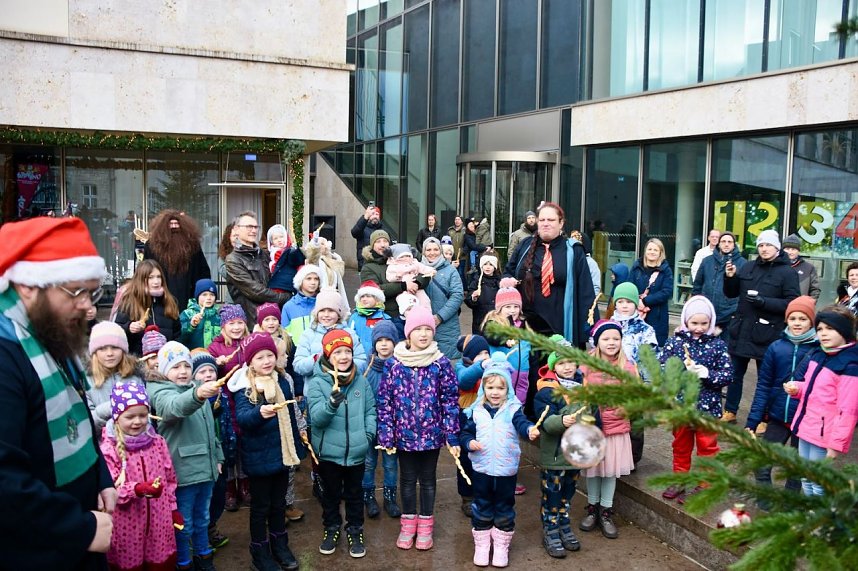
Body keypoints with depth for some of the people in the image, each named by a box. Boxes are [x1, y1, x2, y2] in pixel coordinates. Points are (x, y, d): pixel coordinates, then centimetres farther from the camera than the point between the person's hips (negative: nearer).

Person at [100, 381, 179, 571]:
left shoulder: (157, 442, 4)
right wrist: (139, 489, -30)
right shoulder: (108, 449, -12)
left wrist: (173, 509, 13)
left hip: (159, 520, 4)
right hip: (127, 523, -4)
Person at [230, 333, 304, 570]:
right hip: (259, 457, -5)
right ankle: (259, 551, 24)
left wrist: (297, 443, 18)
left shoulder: (282, 381, 2)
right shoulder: (244, 388, -15)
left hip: (282, 452, 5)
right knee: (260, 506, 8)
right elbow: (241, 417, -31)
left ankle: (280, 545, 34)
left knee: (279, 502, 19)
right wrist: (260, 412, -52)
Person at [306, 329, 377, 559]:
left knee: (354, 494, 17)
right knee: (331, 494, 17)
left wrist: (369, 433, -5)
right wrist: (332, 403, -40)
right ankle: (331, 529, 38)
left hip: (357, 452, 2)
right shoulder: (317, 382, -13)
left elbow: (370, 409, 8)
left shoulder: (360, 380, -1)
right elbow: (316, 418, -21)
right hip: (329, 452, -2)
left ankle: (355, 531, 35)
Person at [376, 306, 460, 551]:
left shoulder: (441, 364, -8)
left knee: (428, 479, 14)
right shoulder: (394, 364, -8)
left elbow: (450, 401, -5)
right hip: (404, 434, 1)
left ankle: (425, 525, 31)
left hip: (432, 434, 0)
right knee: (407, 479, 16)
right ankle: (408, 524, 34)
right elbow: (384, 401, -4)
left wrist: (453, 437, -7)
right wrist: (386, 435, -7)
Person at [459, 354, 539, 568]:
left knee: (504, 509, 11)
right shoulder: (477, 411, -1)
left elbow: (522, 423, -26)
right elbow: (465, 432, 6)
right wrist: (469, 443, -15)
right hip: (482, 468, 1)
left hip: (506, 469, -1)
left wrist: (530, 430, -49)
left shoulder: (512, 409, -8)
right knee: (482, 508, 12)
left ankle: (501, 547, 27)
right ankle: (481, 546, 27)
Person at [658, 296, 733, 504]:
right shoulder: (675, 342, -4)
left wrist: (706, 373, -22)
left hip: (707, 406, -1)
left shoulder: (718, 345, -5)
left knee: (707, 446, 10)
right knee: (681, 445, 18)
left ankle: (705, 483, 23)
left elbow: (728, 375, -7)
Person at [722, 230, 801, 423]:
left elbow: (792, 304, -14)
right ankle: (730, 411, 28)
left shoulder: (788, 272, -7)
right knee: (735, 373, 14)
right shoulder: (748, 267, 9)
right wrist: (730, 278, -5)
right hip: (741, 330, 5)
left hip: (767, 334, -5)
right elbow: (731, 293, 14)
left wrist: (764, 301, -22)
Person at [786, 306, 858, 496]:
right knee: (806, 480, 19)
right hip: (806, 429, 8)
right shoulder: (817, 355, 8)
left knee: (818, 485, 0)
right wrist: (797, 388, 2)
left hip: (824, 436, -8)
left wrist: (837, 443, -19)